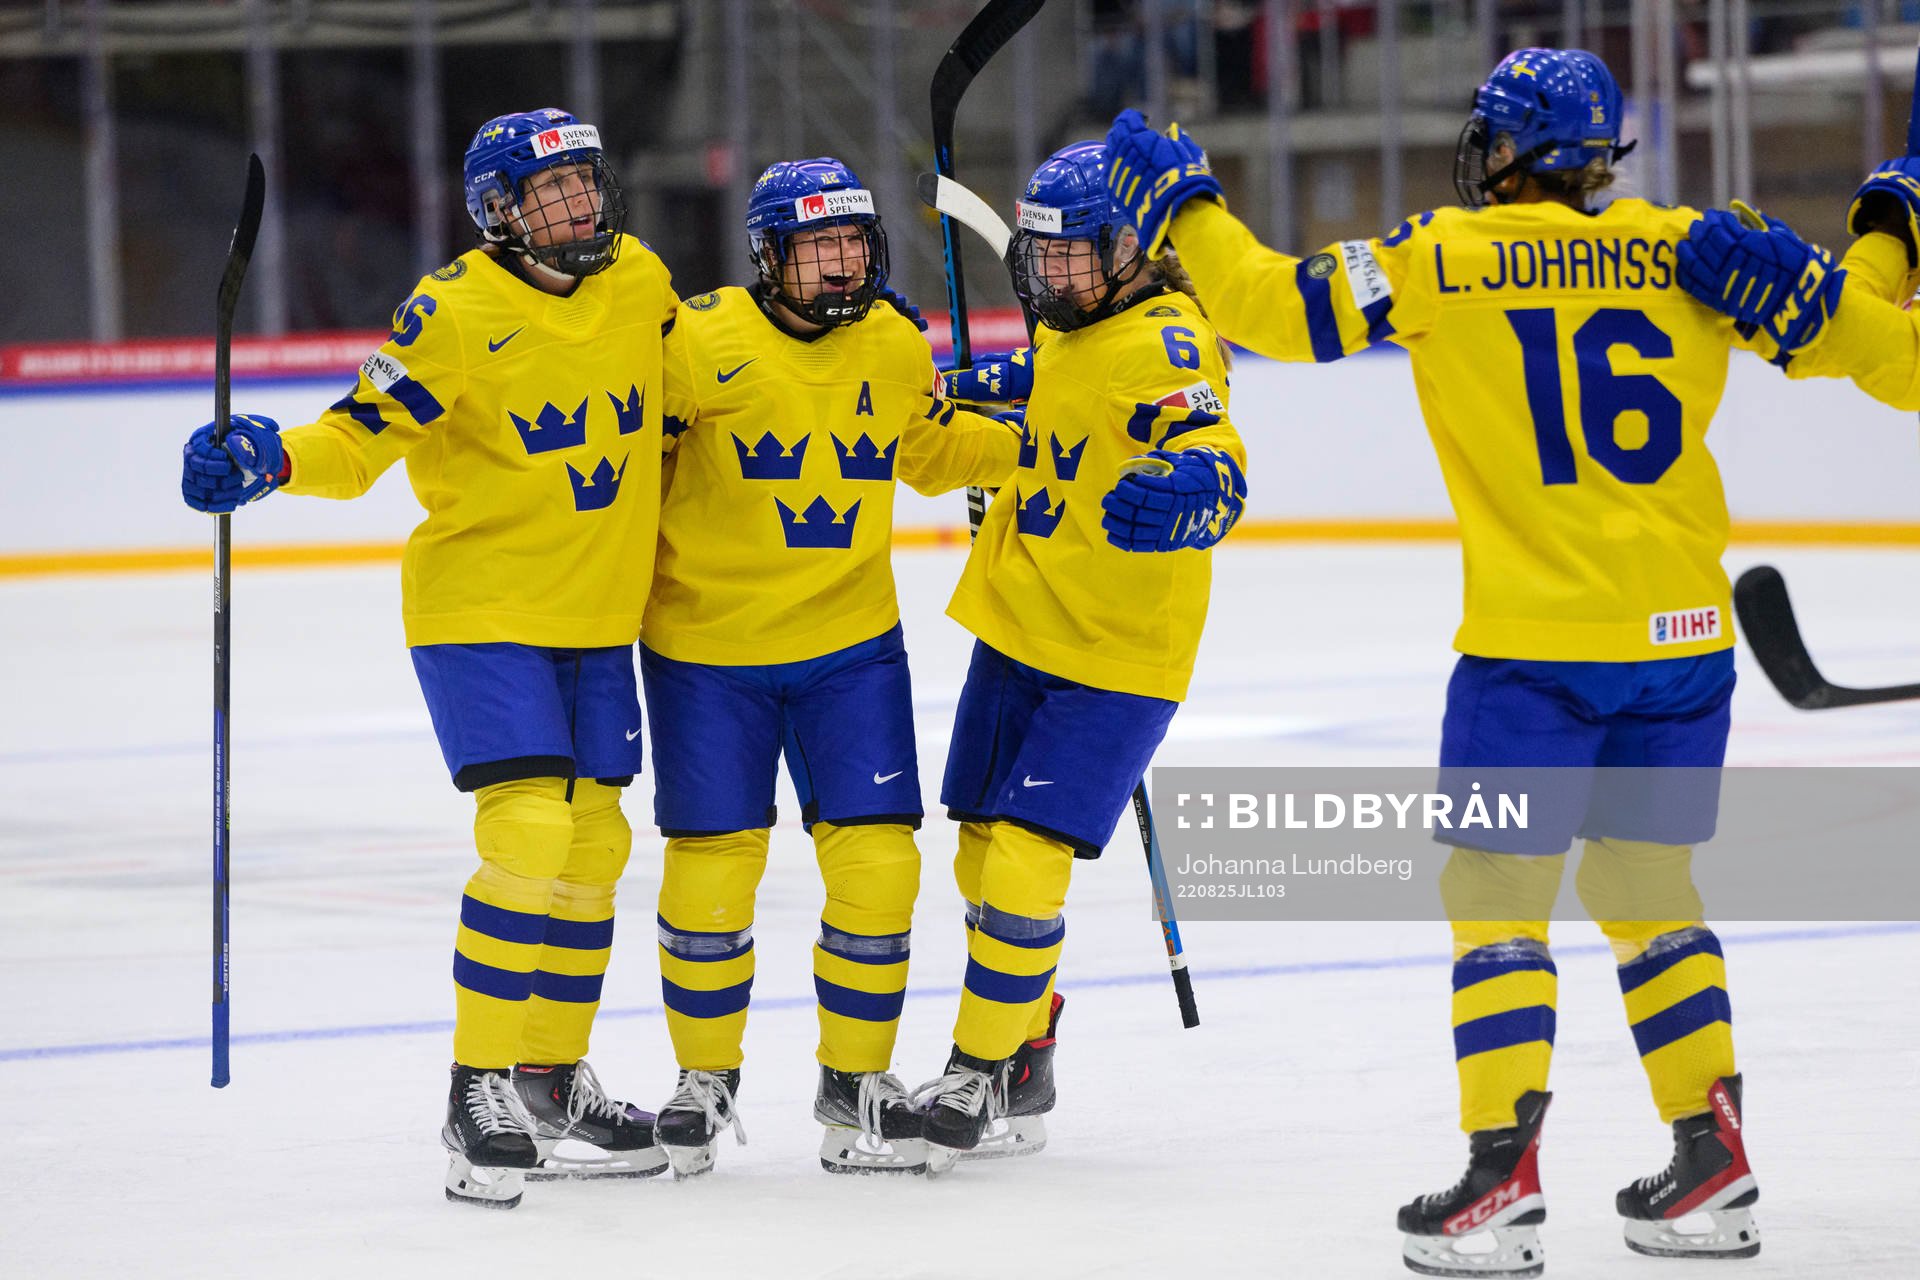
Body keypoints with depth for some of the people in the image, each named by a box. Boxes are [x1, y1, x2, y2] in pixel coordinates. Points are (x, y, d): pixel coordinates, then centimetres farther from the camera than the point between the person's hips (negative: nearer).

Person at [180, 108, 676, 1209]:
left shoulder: (639, 281, 3)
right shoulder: (457, 311, -16)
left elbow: (680, 384, 22)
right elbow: (363, 436, -17)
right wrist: (265, 459, -33)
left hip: (597, 620, 7)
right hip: (482, 613, -6)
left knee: (593, 845, 11)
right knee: (528, 834, -18)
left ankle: (552, 1079, 25)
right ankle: (479, 1092, -11)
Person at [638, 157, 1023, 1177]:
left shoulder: (897, 347, 1)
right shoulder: (702, 341, -16)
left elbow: (927, 451, 18)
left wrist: (1032, 435, 6)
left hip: (851, 643, 4)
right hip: (708, 647, -3)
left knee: (875, 861, -3)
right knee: (712, 865, 0)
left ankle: (857, 1080, 12)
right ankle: (705, 1075, 20)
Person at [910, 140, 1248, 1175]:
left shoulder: (1162, 345, -21)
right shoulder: (1066, 332, 7)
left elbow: (1217, 477, -38)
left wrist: (1181, 491, -57)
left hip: (1111, 659, -9)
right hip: (1016, 626, 9)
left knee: (1025, 860, -14)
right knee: (985, 853, 12)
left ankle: (977, 1080, -3)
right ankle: (1024, 1076, 26)